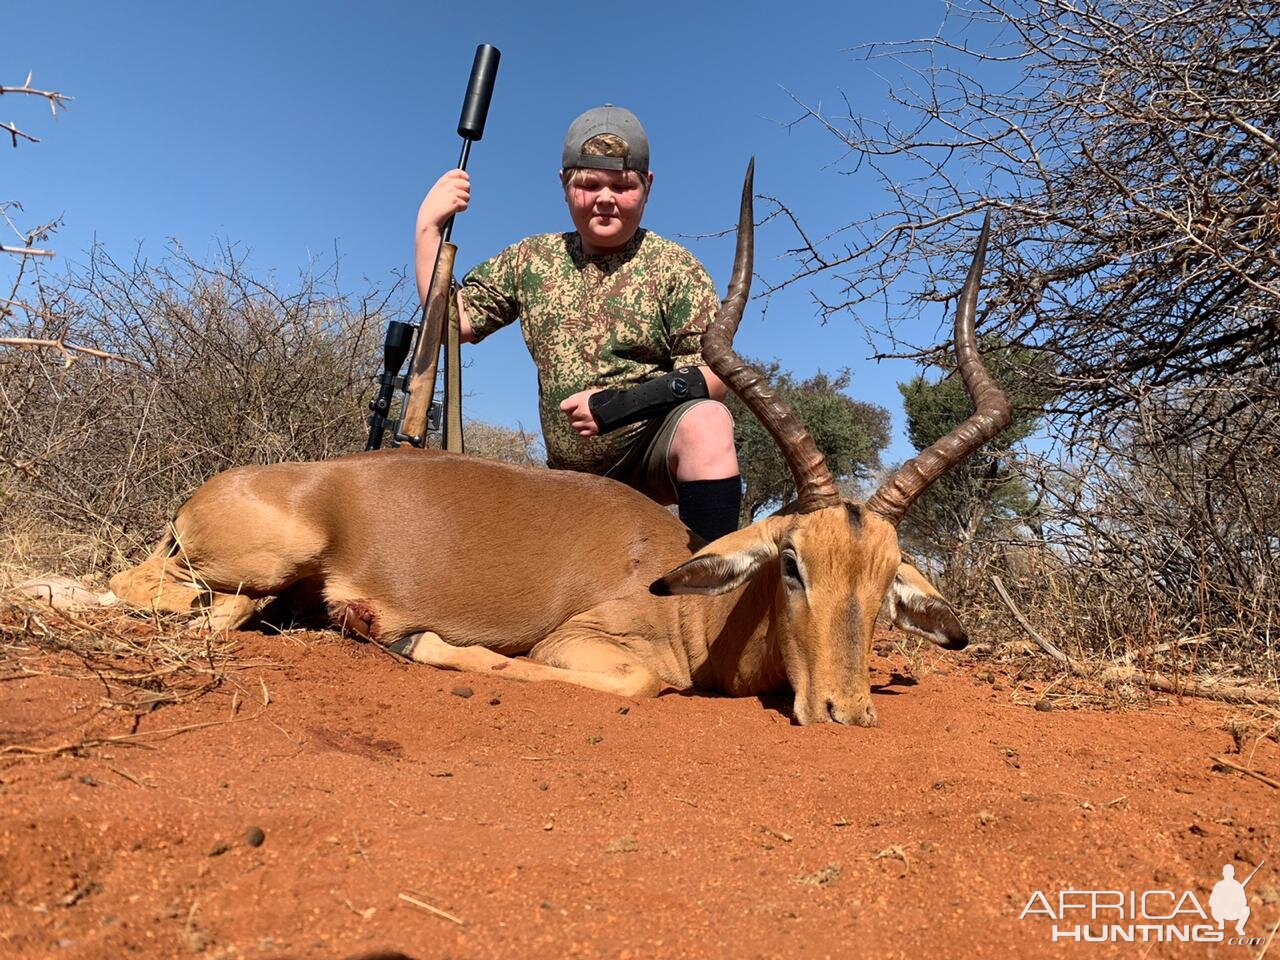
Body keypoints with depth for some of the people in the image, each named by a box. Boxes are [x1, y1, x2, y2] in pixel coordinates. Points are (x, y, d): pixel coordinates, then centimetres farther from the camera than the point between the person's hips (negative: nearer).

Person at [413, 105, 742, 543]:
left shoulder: (672, 265, -2)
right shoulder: (531, 259, 10)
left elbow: (713, 375, -10)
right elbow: (455, 321, 8)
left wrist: (617, 405, -22)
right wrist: (428, 227, 0)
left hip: (654, 448, -4)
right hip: (572, 472, 5)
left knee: (705, 422, -35)